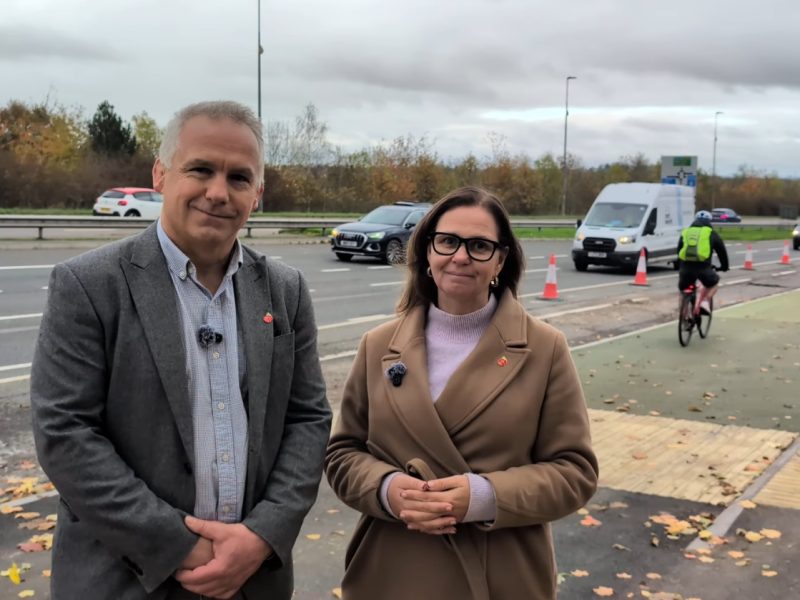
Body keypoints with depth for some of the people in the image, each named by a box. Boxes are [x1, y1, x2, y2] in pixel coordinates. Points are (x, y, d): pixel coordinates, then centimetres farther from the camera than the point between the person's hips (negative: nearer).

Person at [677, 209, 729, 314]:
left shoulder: (685, 232, 24)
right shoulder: (711, 233, 17)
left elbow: (679, 250, 29)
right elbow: (721, 250, 25)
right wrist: (724, 266, 40)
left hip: (685, 267, 2)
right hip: (703, 267, -2)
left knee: (683, 290, 25)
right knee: (714, 283, 28)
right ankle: (705, 301, 7)